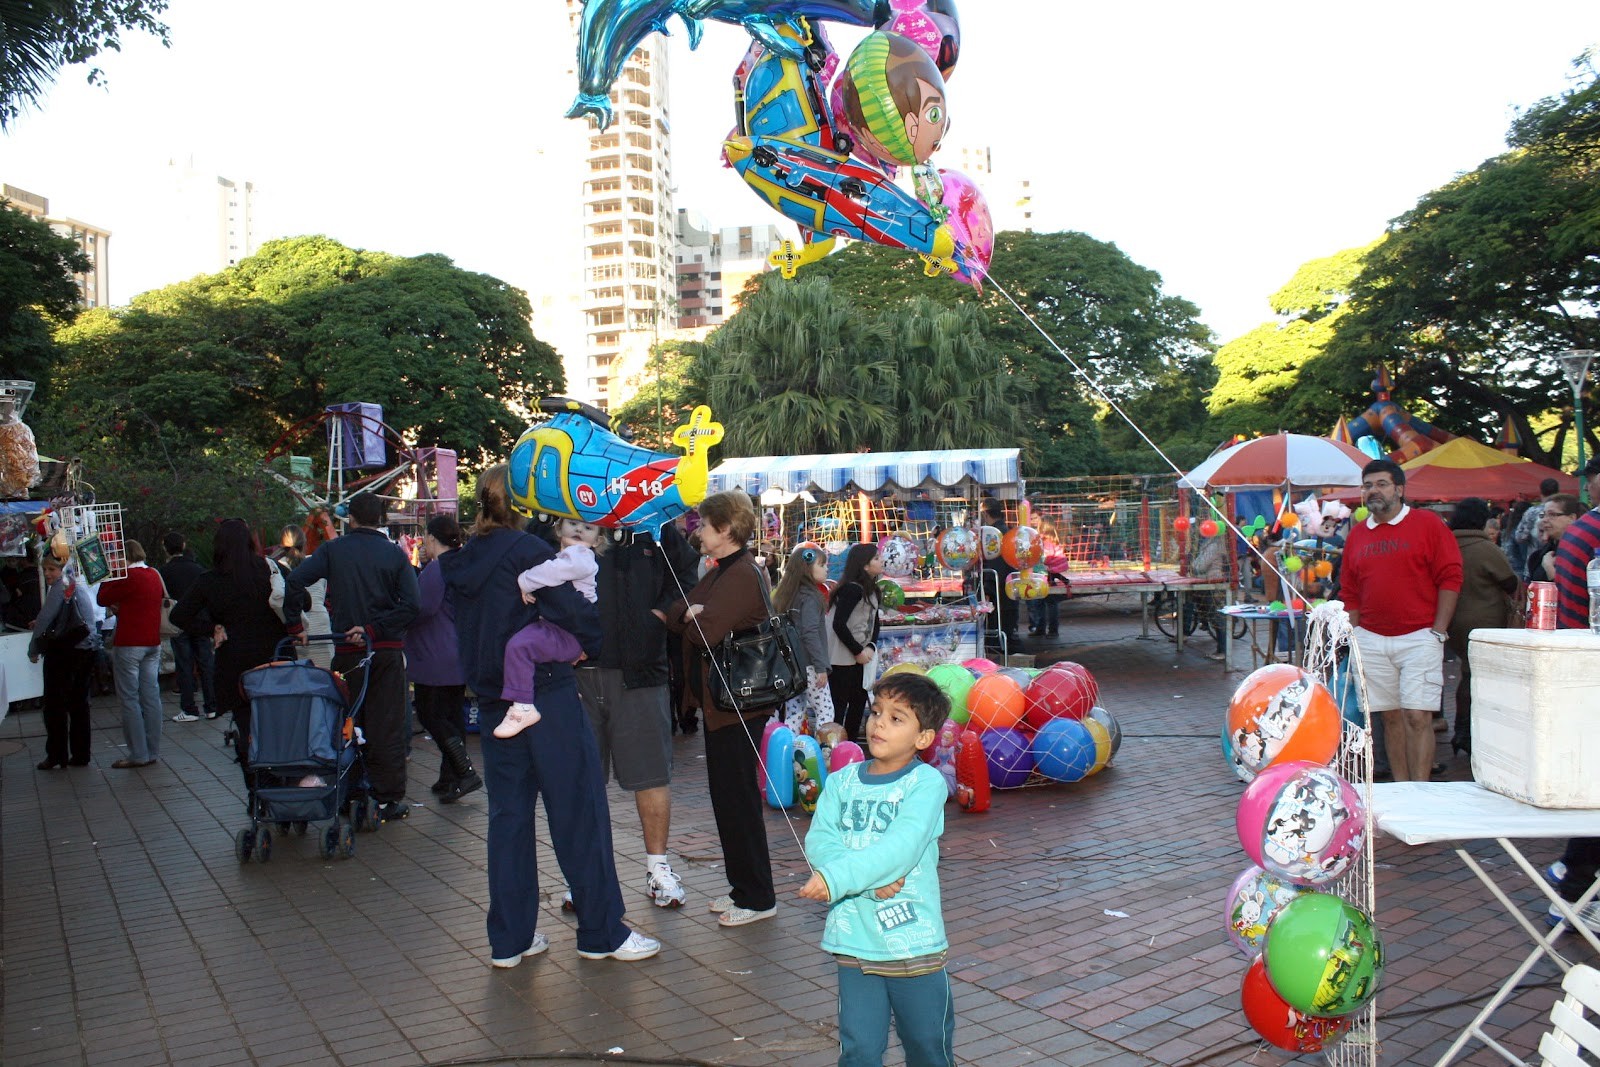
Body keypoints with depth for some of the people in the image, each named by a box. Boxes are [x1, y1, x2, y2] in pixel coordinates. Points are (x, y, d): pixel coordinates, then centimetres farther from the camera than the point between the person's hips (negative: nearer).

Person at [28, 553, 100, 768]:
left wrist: (33, 650, -3)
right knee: (79, 703, 12)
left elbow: (45, 619, -14)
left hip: (64, 651, -8)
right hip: (87, 650, 8)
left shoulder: (60, 587, -12)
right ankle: (80, 755, 15)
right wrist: (42, 625, 18)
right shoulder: (80, 585, 13)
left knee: (55, 704, 2)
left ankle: (56, 755, 6)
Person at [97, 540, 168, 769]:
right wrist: (120, 607, 21)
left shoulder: (129, 577, -14)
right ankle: (153, 751, 11)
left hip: (129, 644, -7)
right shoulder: (154, 576, 10)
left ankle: (138, 754, -2)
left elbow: (103, 599, -4)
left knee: (130, 699, -2)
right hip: (153, 643, 7)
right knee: (151, 697, 8)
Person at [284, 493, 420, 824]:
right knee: (387, 725, 3)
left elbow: (295, 582, -11)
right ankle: (389, 799, 5)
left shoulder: (332, 550, 1)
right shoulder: (394, 553, 0)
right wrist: (375, 629, -8)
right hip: (388, 649, 0)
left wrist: (295, 626, -2)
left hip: (347, 650, 0)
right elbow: (411, 604, -10)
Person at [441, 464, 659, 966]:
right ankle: (602, 933, 9)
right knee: (579, 813, 2)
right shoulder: (527, 550, -12)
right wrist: (585, 644, 0)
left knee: (508, 816, 12)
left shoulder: (459, 563, 8)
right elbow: (575, 614, -18)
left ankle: (509, 939, 18)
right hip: (547, 694, -7)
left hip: (493, 702, 7)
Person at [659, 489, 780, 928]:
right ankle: (743, 887, 28)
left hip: (737, 706, -10)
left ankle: (756, 897, 8)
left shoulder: (744, 576, -18)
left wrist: (690, 616, -7)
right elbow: (676, 614, 10)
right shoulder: (718, 575, 15)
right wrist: (687, 613, -9)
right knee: (729, 797, 16)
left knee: (737, 798, -2)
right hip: (717, 702, 10)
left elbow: (705, 632, -25)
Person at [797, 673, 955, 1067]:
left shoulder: (926, 782, -8)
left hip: (914, 941, -3)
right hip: (854, 939, 3)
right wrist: (871, 878, -21)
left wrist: (836, 877, -30)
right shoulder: (841, 781, 5)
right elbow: (818, 841, -7)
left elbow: (902, 846, -22)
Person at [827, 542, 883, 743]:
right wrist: (858, 651, -15)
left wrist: (870, 647, -6)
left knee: (859, 701, 15)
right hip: (841, 659, -9)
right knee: (838, 704, -4)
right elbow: (839, 624, -23)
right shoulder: (852, 589, -18)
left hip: (858, 658, 9)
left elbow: (874, 623, 13)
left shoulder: (871, 590, 10)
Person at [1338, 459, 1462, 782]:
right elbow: (1350, 592, 15)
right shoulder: (1357, 534, 12)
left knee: (1417, 716, -8)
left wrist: (1438, 632, -8)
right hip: (1371, 640, 4)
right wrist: (1355, 636, 8)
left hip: (1419, 637, -4)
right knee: (1391, 717, 8)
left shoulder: (1428, 524, 0)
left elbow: (1450, 578, -3)